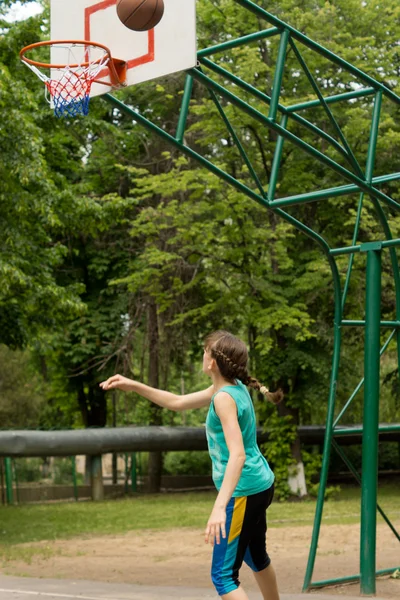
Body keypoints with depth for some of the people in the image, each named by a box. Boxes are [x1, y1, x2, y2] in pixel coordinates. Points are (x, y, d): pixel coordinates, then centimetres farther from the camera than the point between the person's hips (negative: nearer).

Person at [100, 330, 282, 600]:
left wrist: (220, 507, -38)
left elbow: (237, 454, -31)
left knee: (224, 575, -8)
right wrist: (134, 386, 15)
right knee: (256, 556, 30)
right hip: (260, 485, 10)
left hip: (243, 491, -10)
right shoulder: (232, 387, 8)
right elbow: (178, 402, 19)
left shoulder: (224, 398, -21)